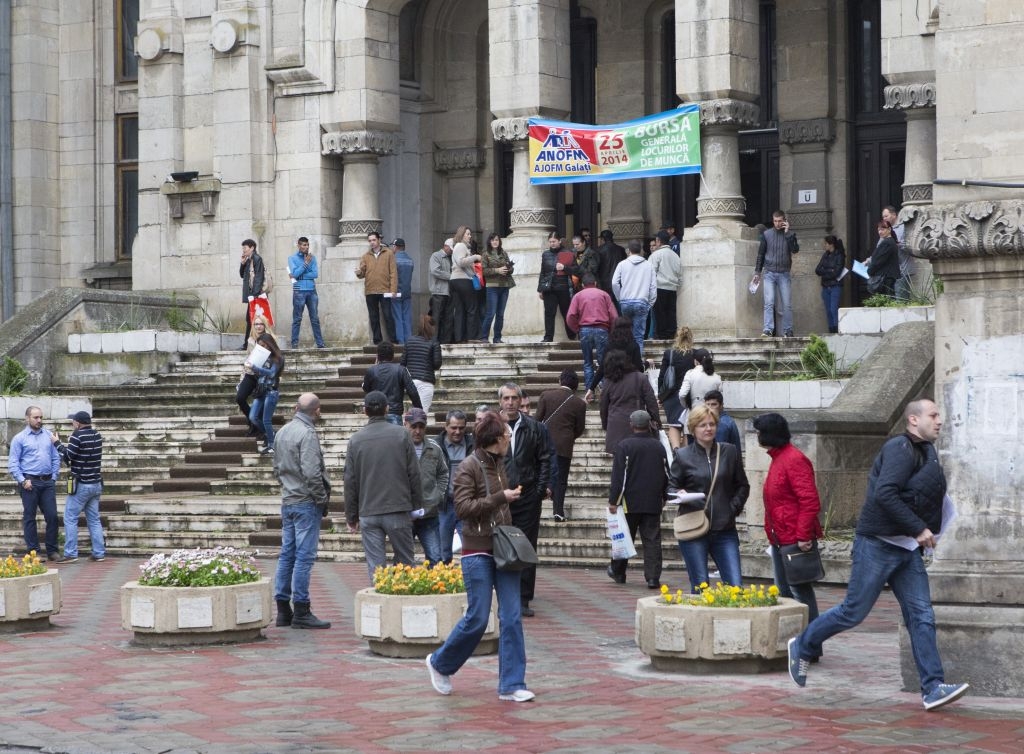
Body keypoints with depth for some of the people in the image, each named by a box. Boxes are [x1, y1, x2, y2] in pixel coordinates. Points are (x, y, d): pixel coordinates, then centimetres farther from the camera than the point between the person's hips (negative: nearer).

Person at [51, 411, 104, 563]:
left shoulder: (77, 436, -14)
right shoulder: (97, 436, 7)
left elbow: (67, 457, -11)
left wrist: (57, 443, 1)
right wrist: (68, 444, 14)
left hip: (81, 485, -7)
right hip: (96, 484, 7)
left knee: (70, 519, 0)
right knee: (94, 520, 11)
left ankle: (71, 554, -3)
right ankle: (99, 553, 8)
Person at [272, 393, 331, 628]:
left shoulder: (282, 432, 11)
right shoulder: (307, 434, -16)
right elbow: (311, 472, -21)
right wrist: (322, 498, -10)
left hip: (287, 501, 9)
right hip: (306, 503, -9)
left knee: (287, 554, 11)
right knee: (304, 556, -7)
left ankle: (283, 610, 14)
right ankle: (301, 612, -7)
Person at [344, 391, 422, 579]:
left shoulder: (356, 440, 2)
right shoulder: (401, 435, -1)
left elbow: (350, 482, 5)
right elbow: (414, 473, -2)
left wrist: (352, 517, 11)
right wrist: (417, 505, 7)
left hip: (368, 513, 1)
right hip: (398, 510, -1)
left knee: (375, 567, 3)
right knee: (406, 563, 9)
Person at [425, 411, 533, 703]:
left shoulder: (499, 464, 13)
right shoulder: (469, 467, -10)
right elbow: (463, 507, -18)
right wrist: (500, 498, -18)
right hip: (478, 552, -7)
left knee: (512, 616, -1)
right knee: (478, 618, -4)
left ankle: (511, 685, 2)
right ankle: (440, 663, 20)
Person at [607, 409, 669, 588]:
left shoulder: (624, 446, -9)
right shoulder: (659, 447, 4)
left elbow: (618, 476, -12)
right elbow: (666, 475, 12)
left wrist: (613, 501, -8)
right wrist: (663, 498, 25)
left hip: (630, 502, -2)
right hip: (653, 503, 2)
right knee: (652, 540, 1)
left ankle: (618, 572, 24)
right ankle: (653, 578, -6)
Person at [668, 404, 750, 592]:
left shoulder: (730, 452, 10)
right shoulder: (682, 455, 3)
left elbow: (743, 486, 17)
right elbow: (670, 487, 7)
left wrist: (733, 508, 2)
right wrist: (679, 494, -15)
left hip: (724, 530, 2)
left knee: (736, 587, -5)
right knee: (699, 589, 0)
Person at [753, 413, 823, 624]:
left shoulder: (794, 460, -16)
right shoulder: (778, 458, 15)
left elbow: (810, 501, -21)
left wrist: (803, 536, -22)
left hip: (795, 541, -10)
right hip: (779, 540, 10)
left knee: (800, 591, -6)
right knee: (784, 592, 13)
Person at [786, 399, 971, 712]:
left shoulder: (925, 451, 16)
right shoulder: (901, 448, -15)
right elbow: (885, 493, -26)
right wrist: (918, 529, -24)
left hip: (908, 549, 9)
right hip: (878, 544, -9)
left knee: (922, 616, 0)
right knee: (854, 611, 0)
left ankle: (933, 688, -2)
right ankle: (802, 646, 21)